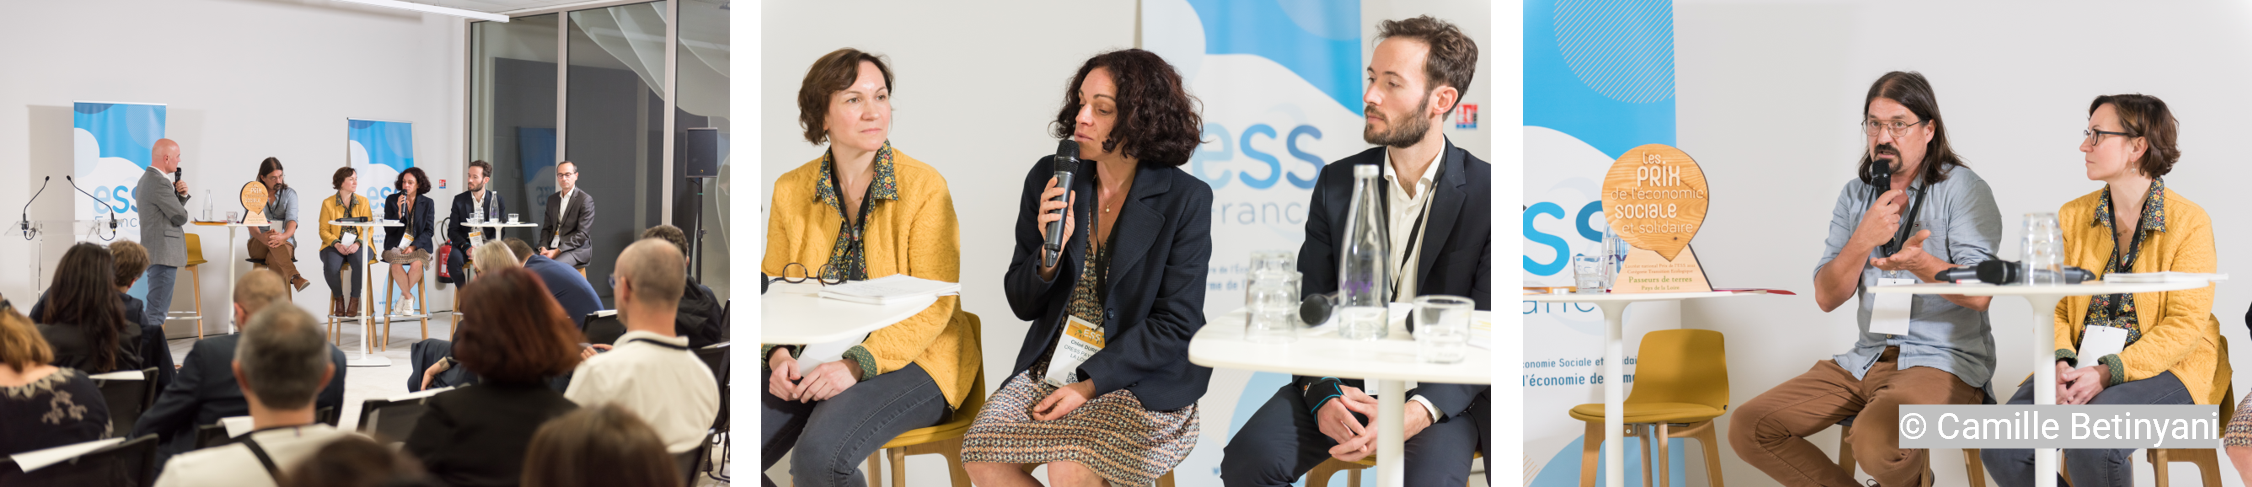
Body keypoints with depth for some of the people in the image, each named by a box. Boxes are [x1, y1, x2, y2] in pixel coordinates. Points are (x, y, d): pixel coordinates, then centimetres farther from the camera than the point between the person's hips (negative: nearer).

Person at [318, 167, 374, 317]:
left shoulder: (363, 201, 9)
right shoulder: (328, 203, 6)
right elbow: (324, 230, 3)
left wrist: (357, 244, -16)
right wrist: (337, 244, -16)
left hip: (358, 246, 0)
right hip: (335, 246, 0)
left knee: (360, 263, -35)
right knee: (330, 267, -33)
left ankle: (354, 300, -12)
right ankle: (338, 298, -3)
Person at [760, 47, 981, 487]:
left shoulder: (925, 186, -9)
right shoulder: (791, 190, 5)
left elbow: (932, 307, -12)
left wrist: (857, 364, -23)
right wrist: (778, 355, -12)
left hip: (911, 358, -4)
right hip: (814, 357, 4)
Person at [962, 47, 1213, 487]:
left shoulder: (1185, 199, -9)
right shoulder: (1049, 179, 2)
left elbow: (1175, 324, -10)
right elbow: (1022, 304, 7)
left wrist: (1089, 384, -17)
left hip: (1146, 381, -4)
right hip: (1053, 367, 4)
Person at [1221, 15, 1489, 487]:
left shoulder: (1485, 193, -5)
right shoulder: (1338, 182, 6)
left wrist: (1416, 414, -25)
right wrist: (1323, 396, -16)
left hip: (1438, 392, -3)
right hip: (1342, 381, 3)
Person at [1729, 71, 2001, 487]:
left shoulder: (1962, 189, -3)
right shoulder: (1855, 195, 14)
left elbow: (1979, 294, -14)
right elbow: (1827, 297, 6)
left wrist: (1920, 263, -32)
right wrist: (1864, 240, -11)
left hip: (1943, 360, -6)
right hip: (1867, 359, 6)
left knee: (1875, 441, -36)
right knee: (1748, 429, -11)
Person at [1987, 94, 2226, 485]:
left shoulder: (2189, 222, -5)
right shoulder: (2074, 216, 10)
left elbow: (2185, 325, -12)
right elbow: (2053, 305, 7)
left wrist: (2108, 373, -23)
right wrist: (2062, 363, -15)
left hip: (2165, 367, -5)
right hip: (2084, 367, 5)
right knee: (2001, 446, -20)